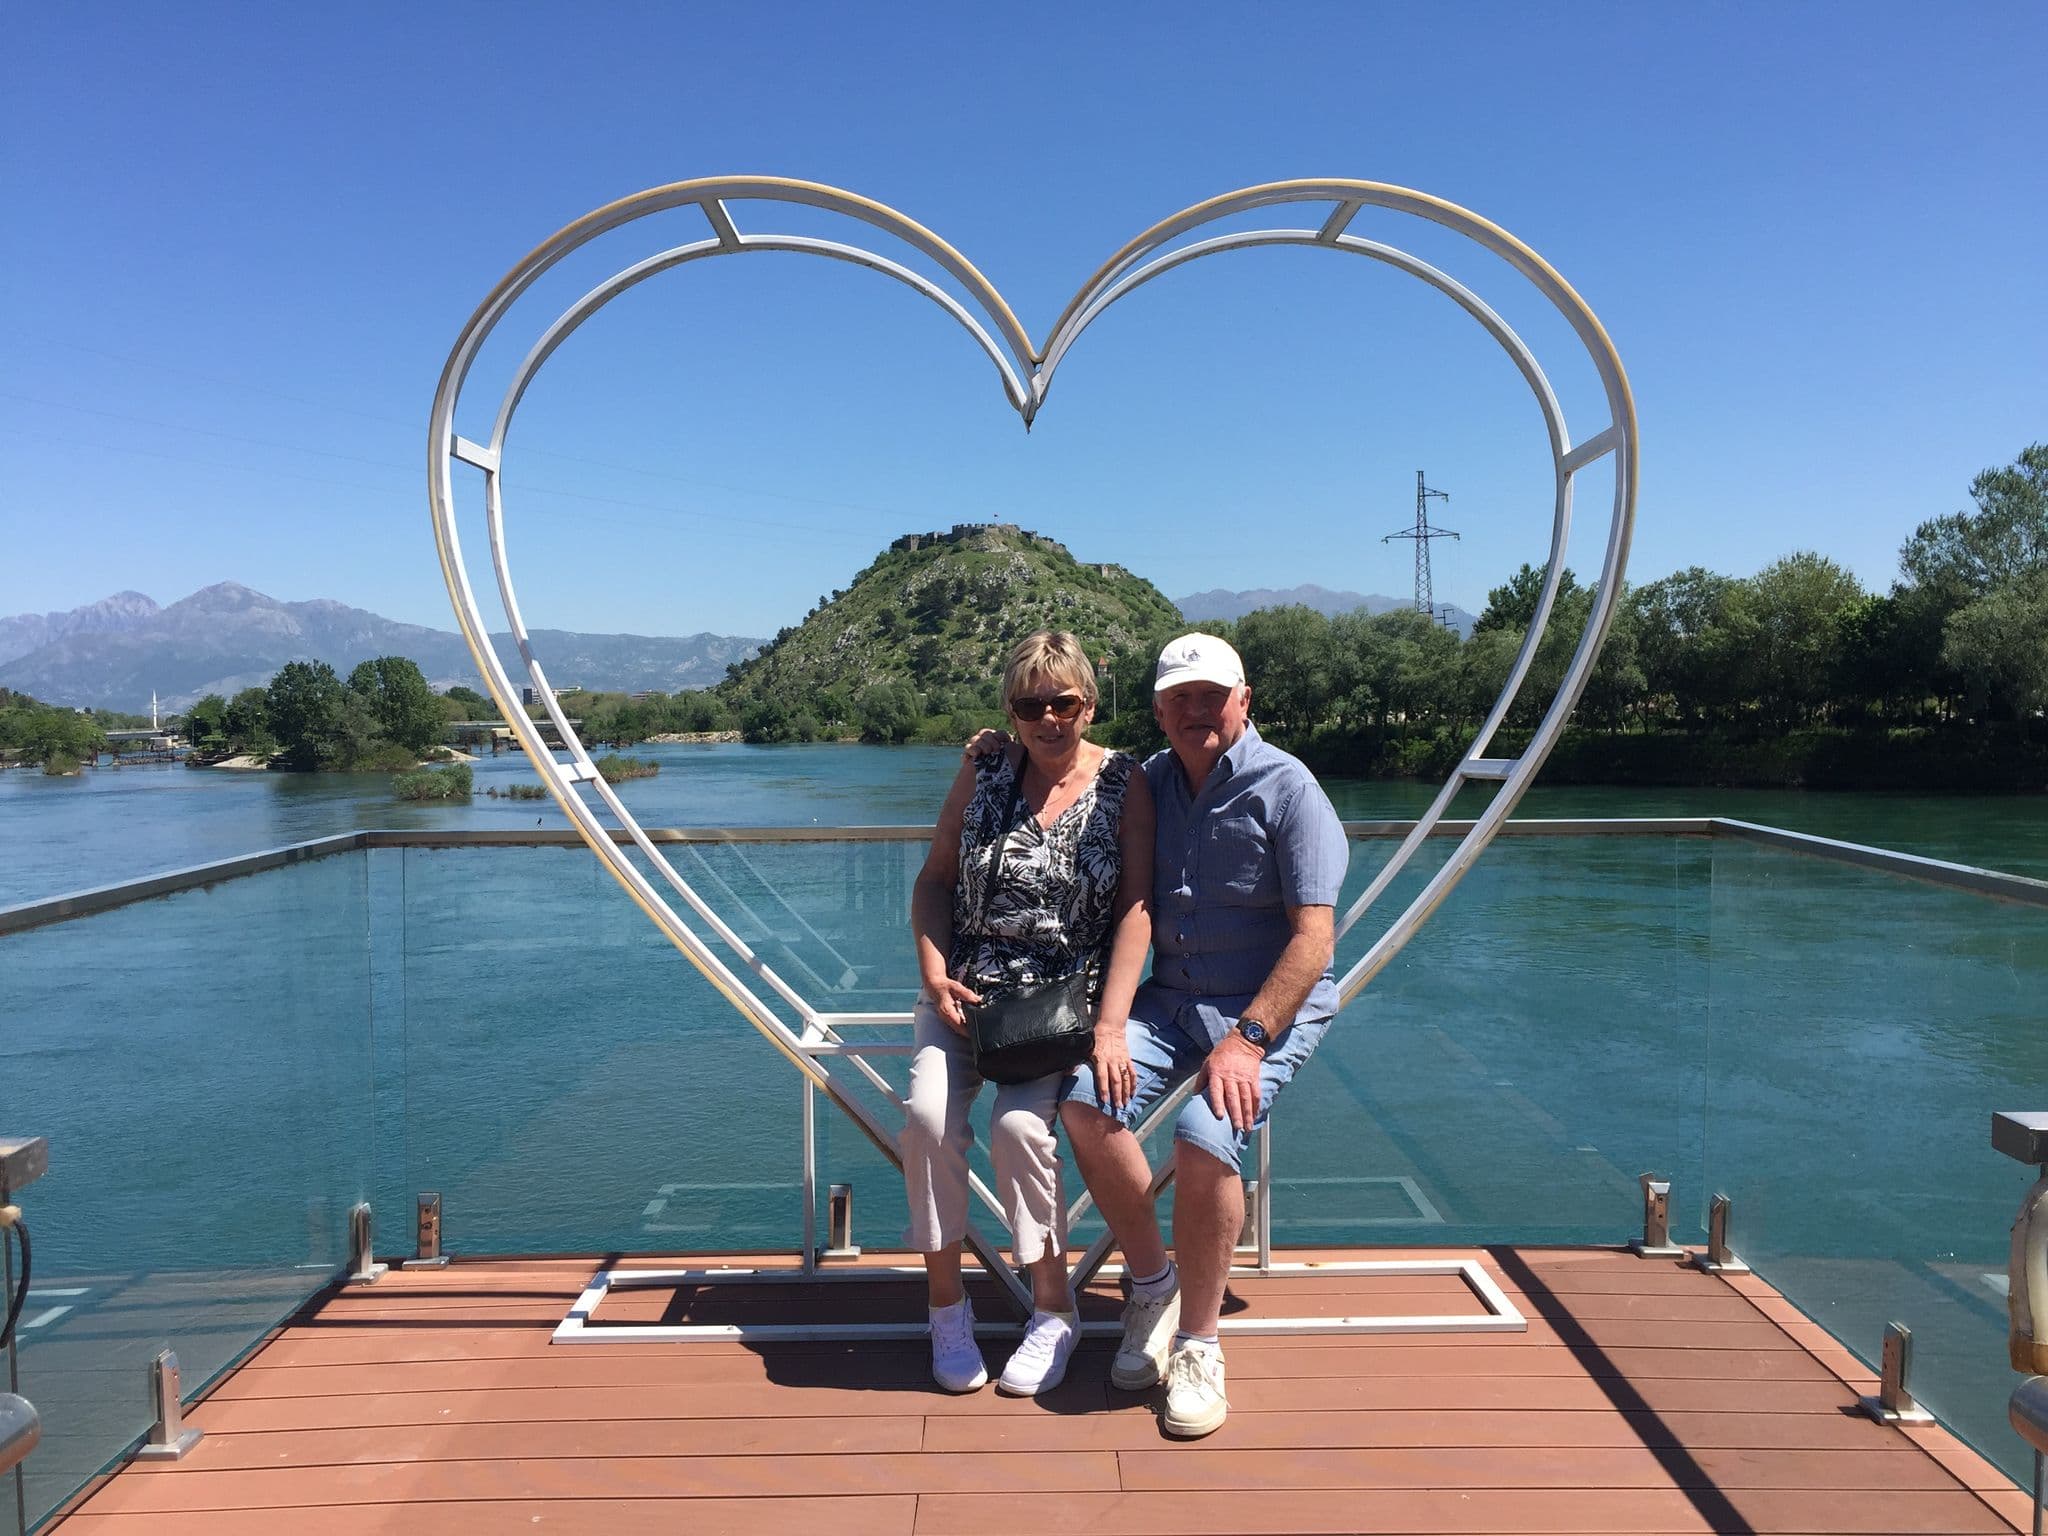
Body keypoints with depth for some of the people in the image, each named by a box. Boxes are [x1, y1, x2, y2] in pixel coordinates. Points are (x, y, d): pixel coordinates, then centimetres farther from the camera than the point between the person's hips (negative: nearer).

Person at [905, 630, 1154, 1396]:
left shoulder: (1124, 782, -3)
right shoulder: (983, 771, 4)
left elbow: (1136, 908, -9)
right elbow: (933, 881, 8)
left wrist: (1110, 1024, -18)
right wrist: (935, 974, -6)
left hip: (1064, 999, -2)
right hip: (966, 989, 3)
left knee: (1018, 1124, -26)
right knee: (929, 1114, -23)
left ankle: (1053, 1307, -2)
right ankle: (946, 1300, -2)